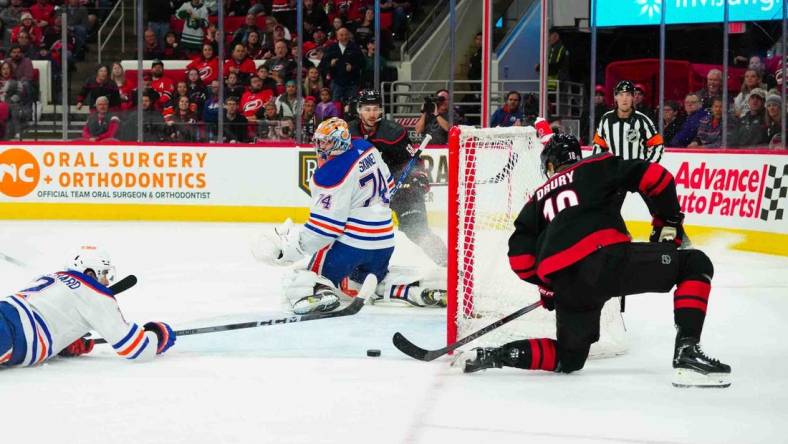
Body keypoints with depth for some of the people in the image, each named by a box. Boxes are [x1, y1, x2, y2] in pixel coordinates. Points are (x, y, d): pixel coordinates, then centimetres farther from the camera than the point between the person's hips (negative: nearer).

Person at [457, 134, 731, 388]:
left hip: (564, 284, 5)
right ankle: (686, 352, -11)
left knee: (569, 357, 27)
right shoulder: (597, 167, 19)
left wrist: (547, 286, 36)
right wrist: (669, 222, 19)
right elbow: (654, 177, 7)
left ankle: (495, 356, 11)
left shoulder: (539, 198, 29)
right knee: (695, 265, 5)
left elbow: (520, 255, 21)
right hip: (605, 258, -5)